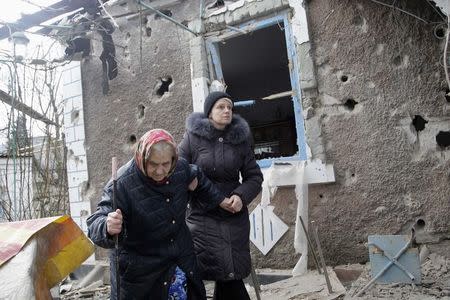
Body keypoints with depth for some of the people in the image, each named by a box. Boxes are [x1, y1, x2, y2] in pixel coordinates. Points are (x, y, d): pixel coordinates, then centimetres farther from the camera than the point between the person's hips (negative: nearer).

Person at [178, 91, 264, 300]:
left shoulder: (240, 139, 4)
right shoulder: (192, 137, -2)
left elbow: (254, 176, 7)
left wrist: (242, 195, -10)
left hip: (234, 215, 2)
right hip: (201, 215, -2)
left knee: (230, 275, 6)